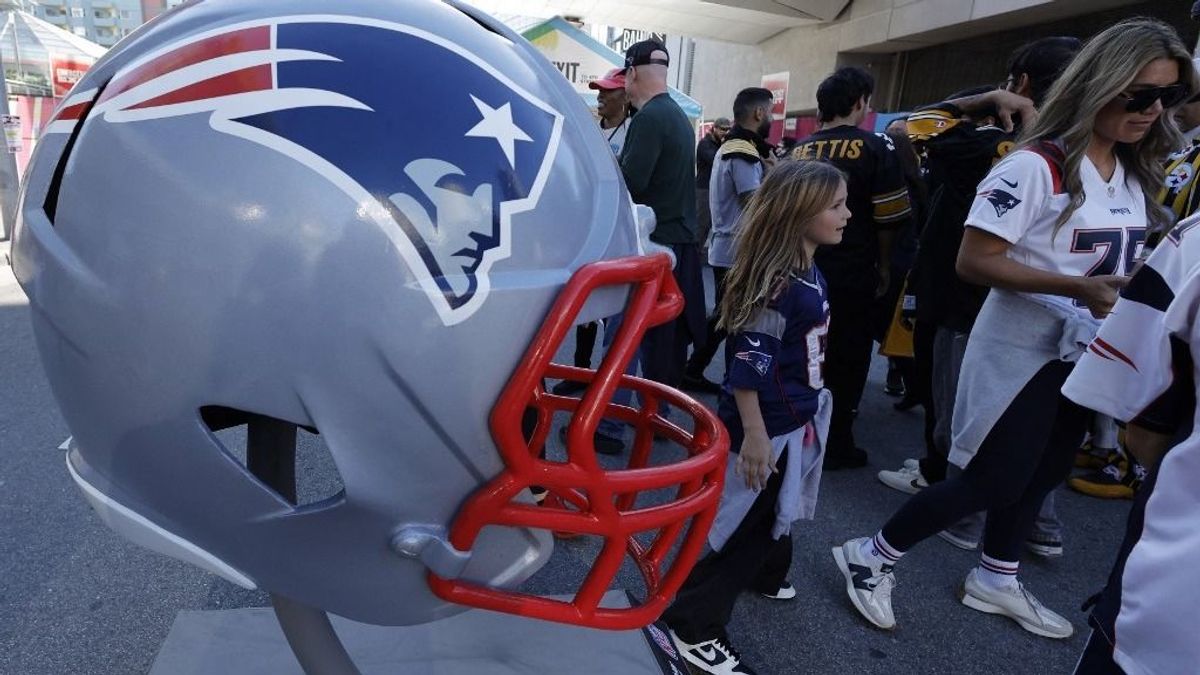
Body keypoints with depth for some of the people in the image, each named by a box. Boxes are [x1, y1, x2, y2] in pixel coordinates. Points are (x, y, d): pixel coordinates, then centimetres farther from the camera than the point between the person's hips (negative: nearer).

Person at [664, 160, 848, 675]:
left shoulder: (810, 272, 5)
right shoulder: (776, 283, -25)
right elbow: (748, 367, -26)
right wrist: (754, 436, -25)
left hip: (796, 419, 9)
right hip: (767, 426, -9)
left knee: (775, 510, 27)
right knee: (744, 522, 0)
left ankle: (765, 574, 52)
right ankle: (694, 625, 13)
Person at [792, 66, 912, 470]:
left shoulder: (801, 150, 5)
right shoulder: (874, 147, -9)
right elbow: (888, 217, -11)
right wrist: (884, 266, 4)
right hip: (851, 273, -5)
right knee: (846, 359, 6)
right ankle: (835, 445, 13)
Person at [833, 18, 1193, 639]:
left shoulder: (1136, 175, 8)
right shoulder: (1037, 167, -19)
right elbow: (974, 262, -24)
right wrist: (1079, 288, -29)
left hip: (1084, 354, 8)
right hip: (1022, 353, -8)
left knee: (1042, 474, 18)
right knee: (995, 481, -3)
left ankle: (994, 580, 38)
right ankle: (870, 557, 12)